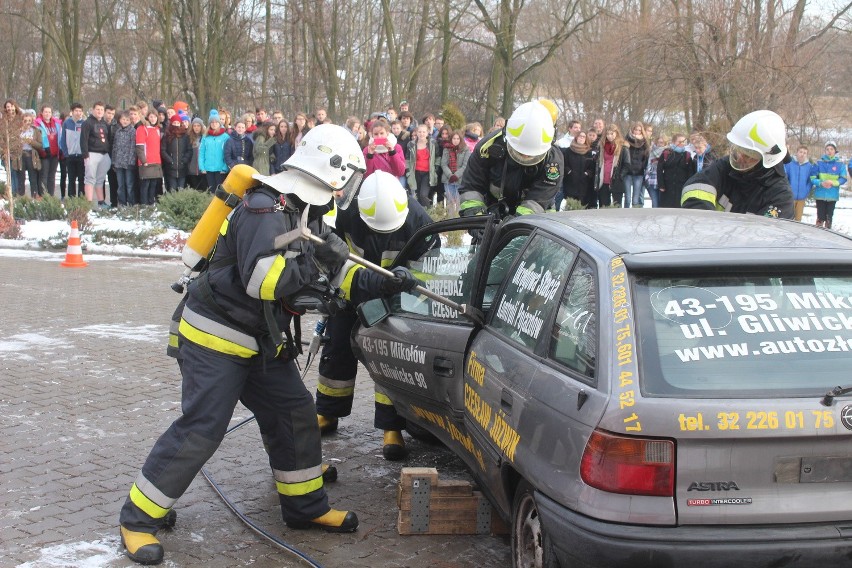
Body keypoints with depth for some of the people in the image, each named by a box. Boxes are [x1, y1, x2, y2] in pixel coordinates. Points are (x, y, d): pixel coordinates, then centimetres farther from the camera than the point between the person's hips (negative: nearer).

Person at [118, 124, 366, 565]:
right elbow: (263, 279, -32)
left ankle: (305, 506, 22)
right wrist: (317, 259, -23)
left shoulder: (301, 211, 10)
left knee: (295, 414, 9)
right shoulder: (266, 209, -21)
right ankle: (139, 518, 2)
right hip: (214, 338, -10)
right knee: (200, 430, -11)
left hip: (259, 343, 10)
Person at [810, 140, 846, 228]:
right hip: (820, 195, 0)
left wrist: (833, 182, -18)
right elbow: (812, 177, -1)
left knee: (829, 217, 8)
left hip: (833, 196, 1)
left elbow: (843, 178, -1)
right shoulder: (819, 163, -1)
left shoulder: (840, 164, -1)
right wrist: (821, 183, -19)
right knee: (820, 217, 2)